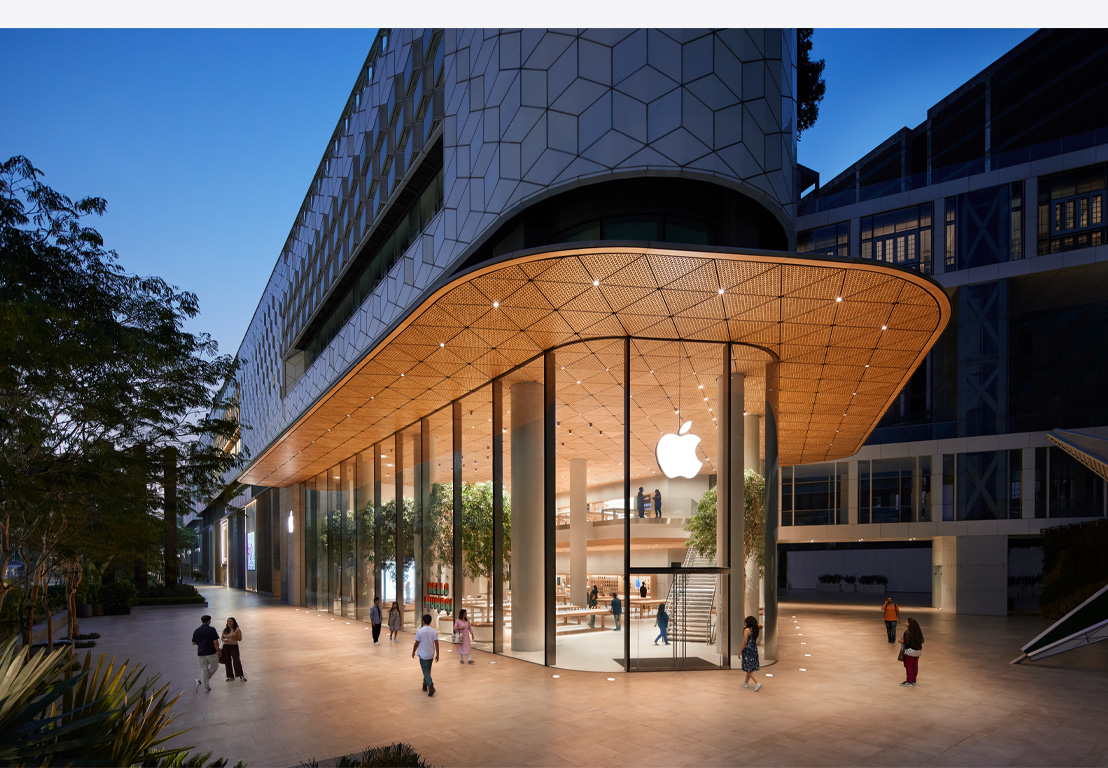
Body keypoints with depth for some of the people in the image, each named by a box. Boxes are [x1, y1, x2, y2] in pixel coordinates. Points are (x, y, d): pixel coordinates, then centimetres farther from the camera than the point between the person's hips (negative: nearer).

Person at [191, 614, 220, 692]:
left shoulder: (197, 630, 5)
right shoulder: (211, 629, -10)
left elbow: (193, 643, 10)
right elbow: (215, 642, -15)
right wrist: (217, 650, -2)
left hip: (201, 653, 5)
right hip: (211, 653, -5)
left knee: (204, 669, 11)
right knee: (214, 666, 13)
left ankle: (207, 687, 6)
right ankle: (200, 680, 3)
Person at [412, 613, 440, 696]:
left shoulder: (420, 631, -13)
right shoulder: (434, 632, -2)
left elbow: (416, 643, -8)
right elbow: (436, 643, -2)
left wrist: (413, 652, 8)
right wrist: (437, 654, 6)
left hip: (423, 655, -4)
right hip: (431, 655, 4)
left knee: (426, 672, -4)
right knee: (428, 671, 21)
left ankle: (431, 686, -21)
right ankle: (425, 685, 33)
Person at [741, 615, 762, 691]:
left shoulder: (747, 630, -13)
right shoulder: (755, 630, 4)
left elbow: (744, 642, -15)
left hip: (747, 650, -7)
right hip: (754, 649, 7)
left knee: (748, 669, -3)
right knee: (750, 668, 18)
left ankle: (757, 683, -16)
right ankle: (746, 683, 29)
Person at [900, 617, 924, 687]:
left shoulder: (908, 632, -21)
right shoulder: (918, 631, 2)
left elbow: (906, 642, -24)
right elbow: (921, 641, 9)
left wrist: (901, 641, -7)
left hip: (910, 651, -8)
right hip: (918, 650, 8)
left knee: (908, 666, 2)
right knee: (915, 666, 15)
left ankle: (909, 682, 5)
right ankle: (913, 680, 25)